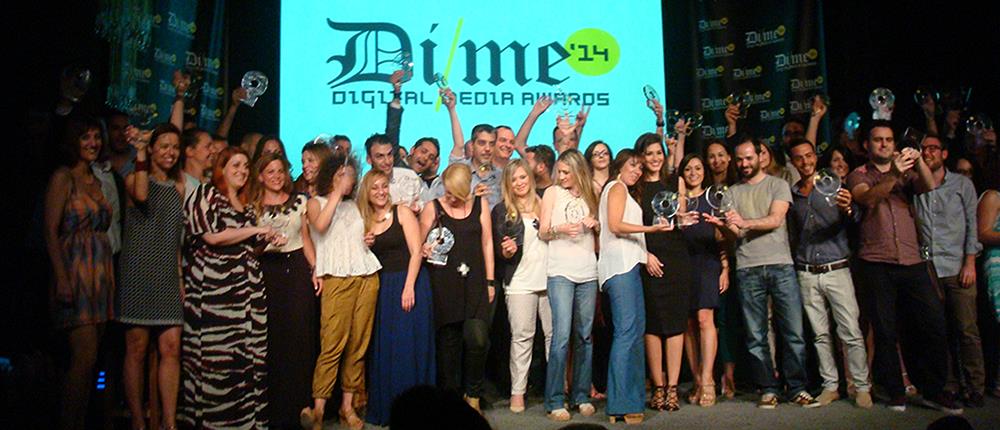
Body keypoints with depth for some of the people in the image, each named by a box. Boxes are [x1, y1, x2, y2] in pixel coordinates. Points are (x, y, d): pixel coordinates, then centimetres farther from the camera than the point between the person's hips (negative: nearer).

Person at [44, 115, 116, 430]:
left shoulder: (97, 180, 18)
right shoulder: (63, 177, -2)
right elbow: (51, 230, -9)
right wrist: (61, 278, -17)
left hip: (101, 273, 7)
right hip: (75, 271, -7)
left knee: (88, 359, 6)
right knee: (86, 356, -12)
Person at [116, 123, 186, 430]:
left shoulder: (179, 187, 15)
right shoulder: (134, 177, 3)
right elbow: (141, 196, -22)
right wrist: (140, 153, -17)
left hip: (168, 276, 4)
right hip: (139, 272, -4)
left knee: (171, 349, -1)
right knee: (137, 349, -3)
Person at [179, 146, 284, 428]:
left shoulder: (246, 205, 21)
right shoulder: (206, 194, 2)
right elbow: (212, 236, -11)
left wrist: (267, 242, 7)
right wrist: (254, 230, -5)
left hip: (246, 286, 6)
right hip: (213, 286, -6)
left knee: (248, 354, 1)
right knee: (213, 355, -6)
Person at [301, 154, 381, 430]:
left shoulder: (354, 205, 23)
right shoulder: (316, 202, 10)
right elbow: (320, 225, -12)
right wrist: (337, 192, -6)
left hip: (367, 276, 5)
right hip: (337, 278, -5)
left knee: (359, 344, 2)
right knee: (333, 344, -13)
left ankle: (348, 405, 9)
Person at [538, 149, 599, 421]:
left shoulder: (589, 194, 13)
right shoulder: (553, 193, 5)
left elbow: (601, 231, 20)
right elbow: (542, 233, 3)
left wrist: (595, 224, -2)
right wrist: (560, 229, -16)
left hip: (587, 273, 4)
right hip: (560, 272, -4)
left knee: (584, 335, 7)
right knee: (562, 335, -11)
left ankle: (581, 395, 16)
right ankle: (555, 401, -5)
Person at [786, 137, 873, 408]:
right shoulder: (790, 195, 12)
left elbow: (856, 219, -9)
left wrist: (848, 209, -31)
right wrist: (793, 266, 7)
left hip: (836, 270, -3)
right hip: (807, 274, 3)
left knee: (851, 332, -5)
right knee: (820, 334, 8)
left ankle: (862, 387, 2)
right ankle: (831, 385, 16)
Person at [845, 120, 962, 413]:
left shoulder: (907, 174, 18)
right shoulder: (859, 176, 7)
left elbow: (929, 187, -4)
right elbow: (867, 197, -16)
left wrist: (918, 161, -22)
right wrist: (893, 175, -32)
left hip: (911, 260, 3)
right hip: (877, 264, -3)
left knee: (934, 324, 0)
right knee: (886, 331, 1)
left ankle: (933, 391, 13)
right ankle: (895, 392, 13)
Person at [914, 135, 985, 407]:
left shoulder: (962, 184, 8)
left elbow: (972, 224, 3)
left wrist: (970, 262, -4)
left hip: (957, 267, -2)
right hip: (926, 267, 2)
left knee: (966, 329, -3)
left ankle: (975, 388, 5)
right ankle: (948, 385, 11)